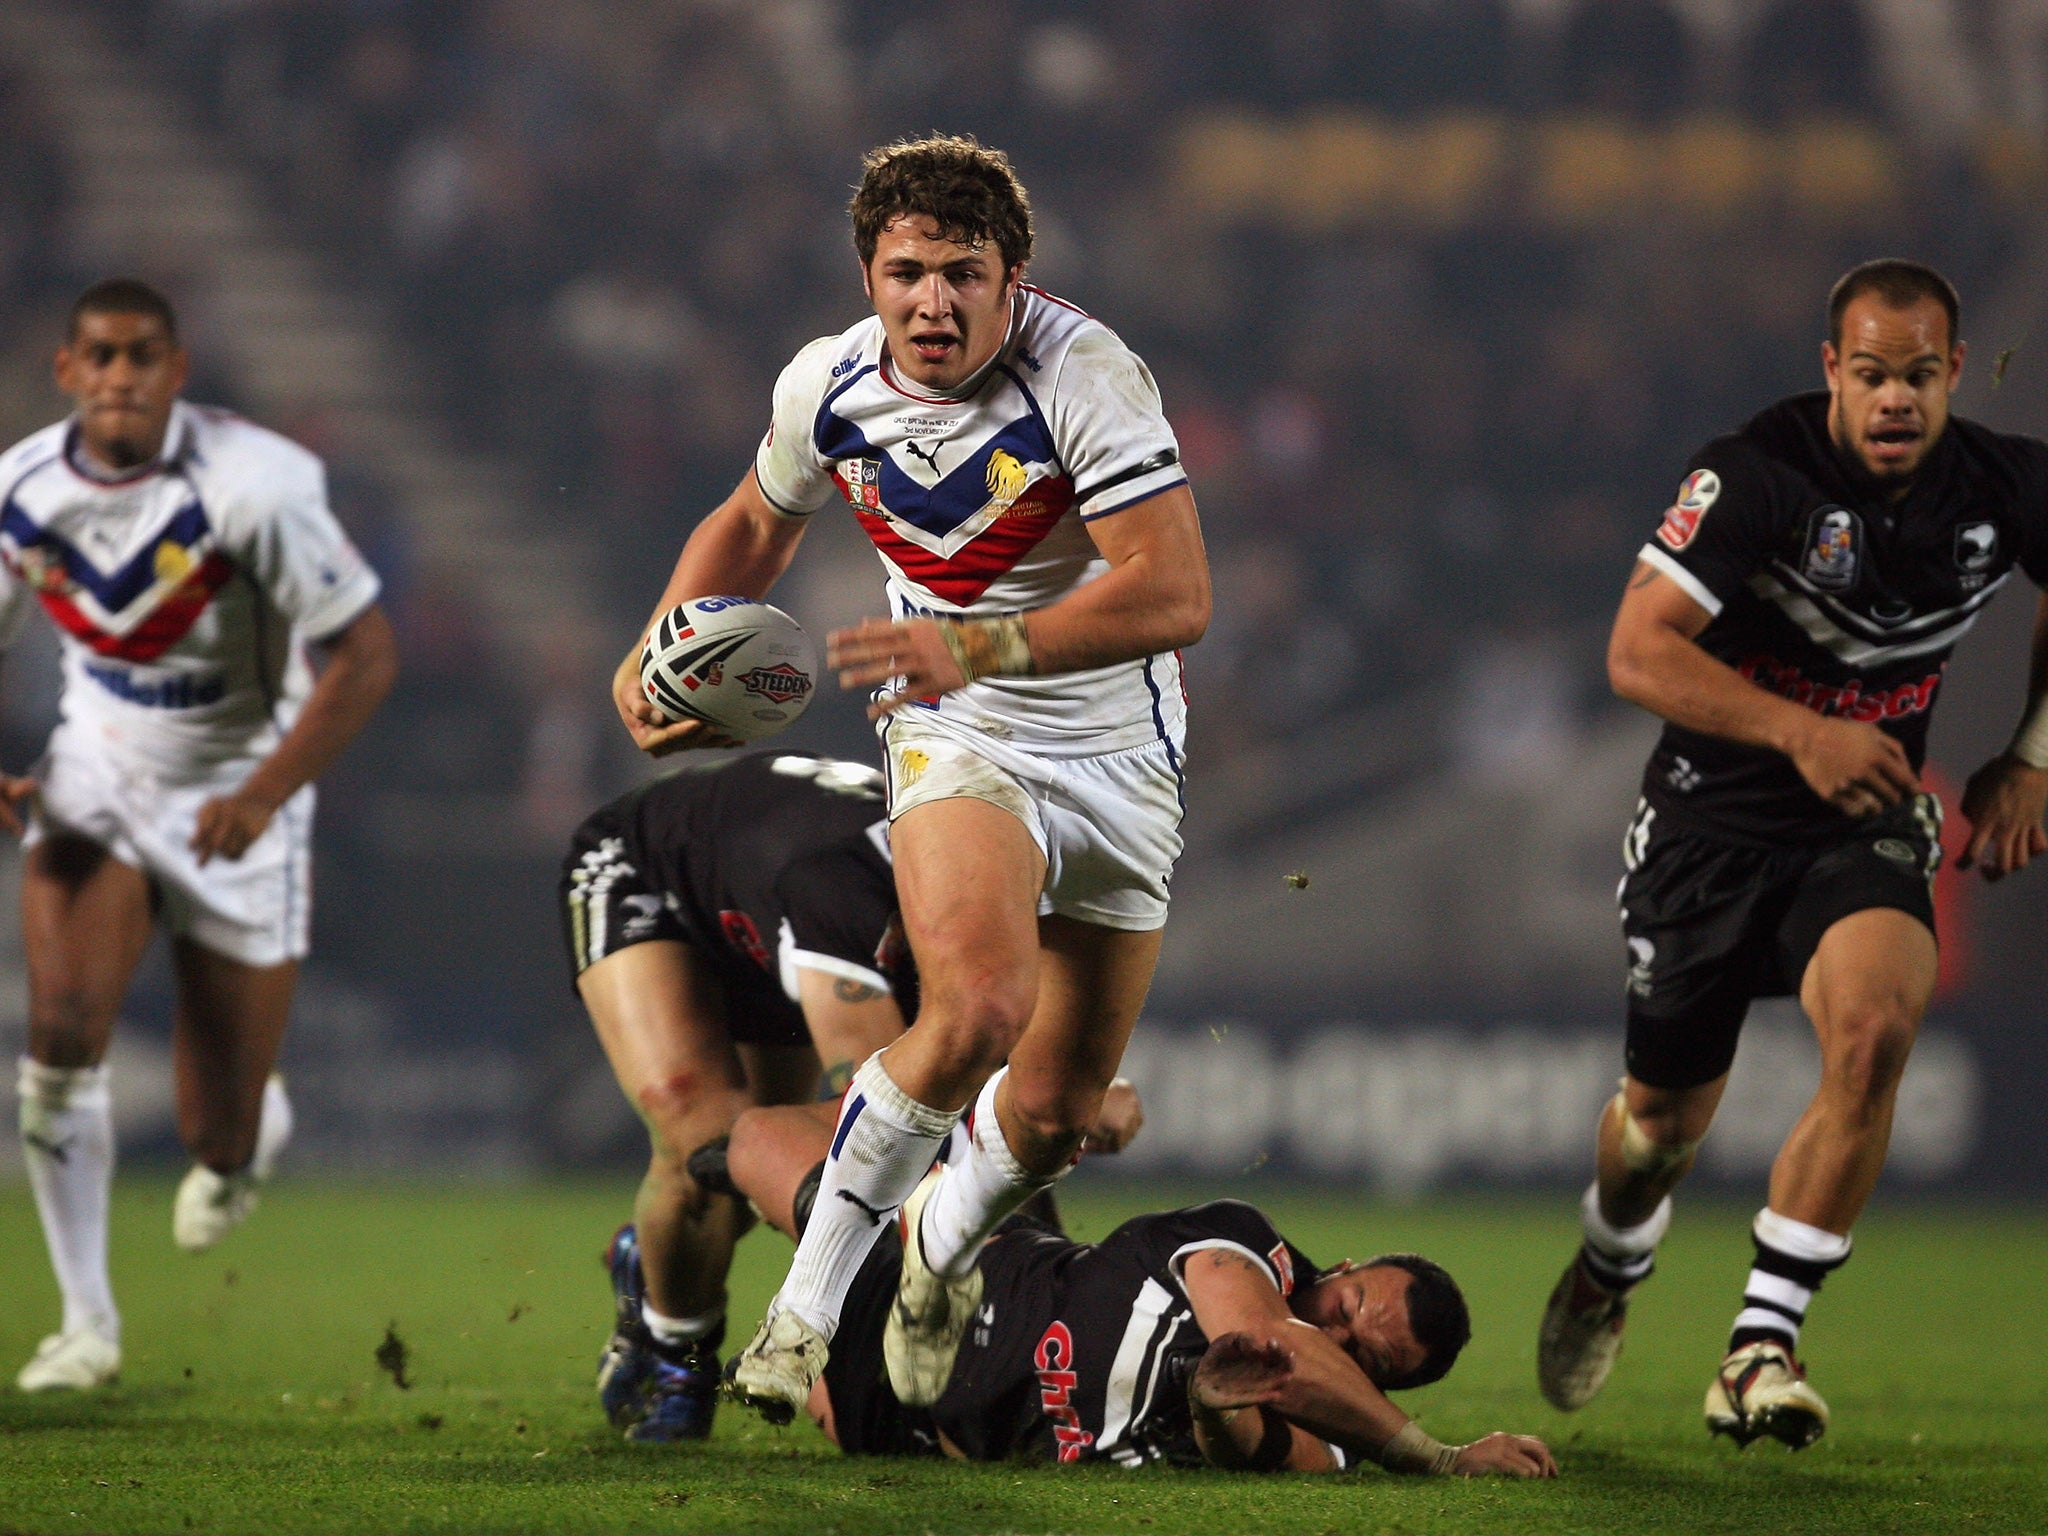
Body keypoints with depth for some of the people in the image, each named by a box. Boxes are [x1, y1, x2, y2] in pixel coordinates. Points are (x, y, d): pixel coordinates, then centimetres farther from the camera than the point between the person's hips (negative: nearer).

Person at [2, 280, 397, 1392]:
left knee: (218, 1134, 1)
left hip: (236, 807, -3)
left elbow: (364, 655, -19)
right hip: (94, 785, 3)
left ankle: (252, 1134, 42)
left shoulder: (254, 486, -23)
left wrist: (266, 793, -29)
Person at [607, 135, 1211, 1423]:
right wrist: (656, 660, 0)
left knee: (1057, 1111, 6)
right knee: (976, 1009, -29)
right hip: (960, 741, 0)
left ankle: (949, 1236, 42)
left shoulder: (1084, 373, -23)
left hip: (1120, 758, 0)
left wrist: (973, 648, -38)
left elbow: (1177, 594, -31)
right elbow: (756, 525, 15)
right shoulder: (828, 388, -8)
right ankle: (807, 1304, -16)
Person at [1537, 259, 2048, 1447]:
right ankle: (1609, 1274, 47)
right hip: (1715, 816, -2)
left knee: (1875, 1027, -28)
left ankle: (1761, 1347, -21)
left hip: (1867, 827, 2)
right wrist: (1799, 731, -34)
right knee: (1668, 1110, 10)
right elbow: (1639, 650, -25)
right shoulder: (1755, 478, -20)